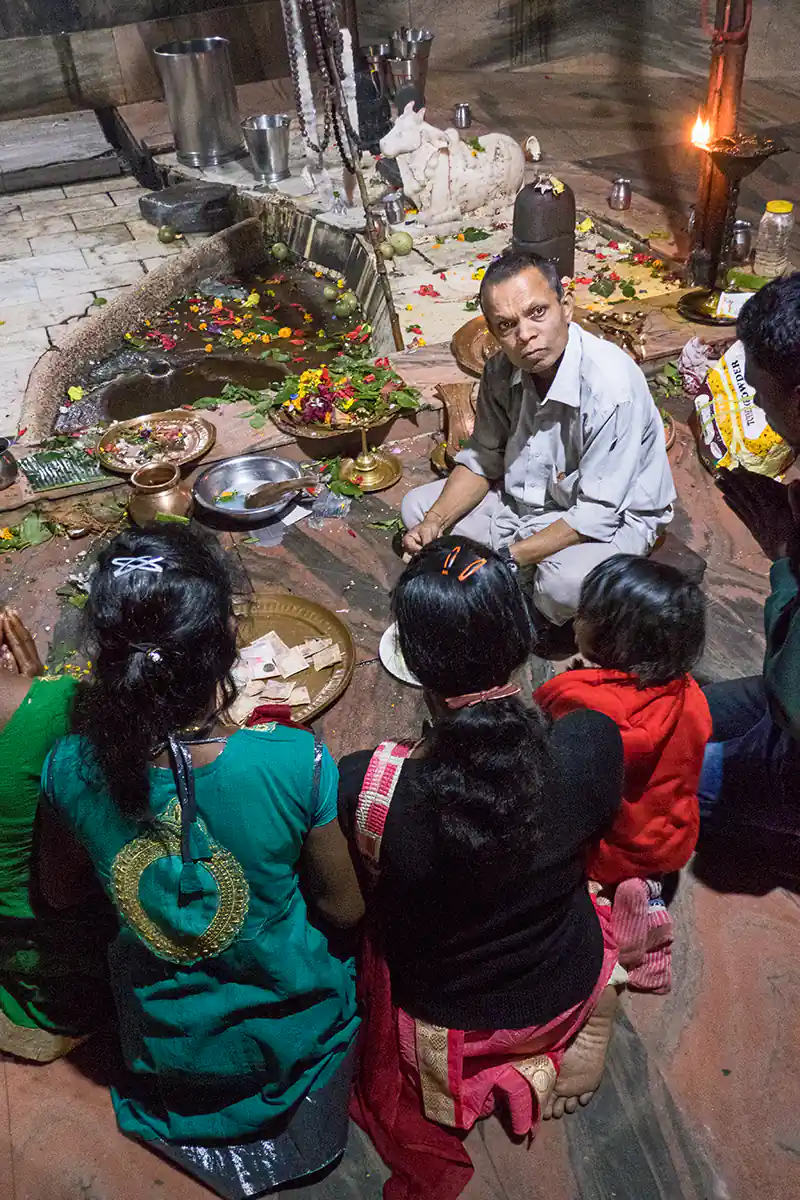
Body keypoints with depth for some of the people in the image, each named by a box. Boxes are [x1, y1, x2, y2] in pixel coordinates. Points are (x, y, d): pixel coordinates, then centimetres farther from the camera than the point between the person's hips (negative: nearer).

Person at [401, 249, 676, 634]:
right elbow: (482, 460, 2)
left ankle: (534, 616, -1)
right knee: (418, 508, 0)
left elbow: (597, 513, -29)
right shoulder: (502, 370, -11)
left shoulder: (611, 386, -32)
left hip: (612, 517, -6)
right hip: (524, 499, 7)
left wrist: (506, 558, -29)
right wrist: (435, 522, -15)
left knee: (567, 582, -38)